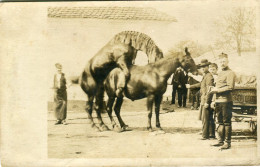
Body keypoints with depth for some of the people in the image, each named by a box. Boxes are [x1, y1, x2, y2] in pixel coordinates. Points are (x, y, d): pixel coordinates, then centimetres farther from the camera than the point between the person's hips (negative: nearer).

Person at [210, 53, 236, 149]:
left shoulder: (230, 73, -8)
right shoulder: (220, 73, 19)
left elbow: (230, 87, -18)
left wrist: (217, 90, -14)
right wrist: (214, 90, 9)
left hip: (226, 101, -9)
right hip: (218, 101, 9)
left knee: (227, 122, -3)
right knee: (220, 122, 13)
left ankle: (228, 143, 2)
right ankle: (221, 141, 21)